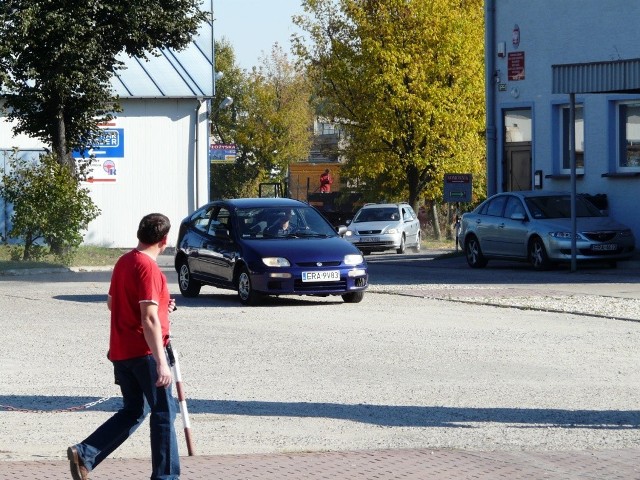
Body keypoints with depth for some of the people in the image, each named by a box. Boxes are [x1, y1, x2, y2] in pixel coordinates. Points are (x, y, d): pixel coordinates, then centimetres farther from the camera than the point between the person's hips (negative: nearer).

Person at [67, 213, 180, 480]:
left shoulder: (123, 262, 10)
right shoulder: (148, 268, -17)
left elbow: (112, 303, 23)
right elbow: (149, 320, -23)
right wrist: (162, 363, -24)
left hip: (120, 352, 8)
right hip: (144, 352, -8)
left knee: (132, 411, 15)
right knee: (164, 411, 2)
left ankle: (83, 454, 3)